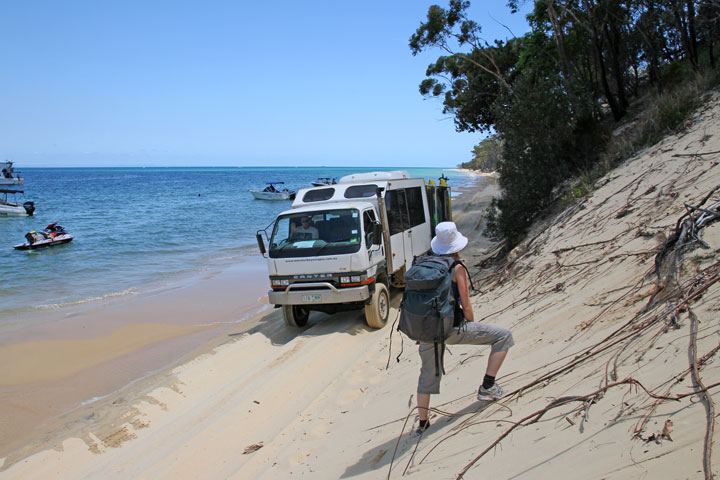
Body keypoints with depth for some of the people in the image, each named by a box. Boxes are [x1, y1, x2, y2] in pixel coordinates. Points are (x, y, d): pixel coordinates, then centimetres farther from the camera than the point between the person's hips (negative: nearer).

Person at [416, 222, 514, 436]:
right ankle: (487, 387, 12)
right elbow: (466, 306, -8)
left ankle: (422, 423, 32)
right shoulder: (457, 268, -7)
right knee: (503, 336, 9)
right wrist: (473, 327, 11)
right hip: (452, 329, -6)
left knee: (428, 374, 25)